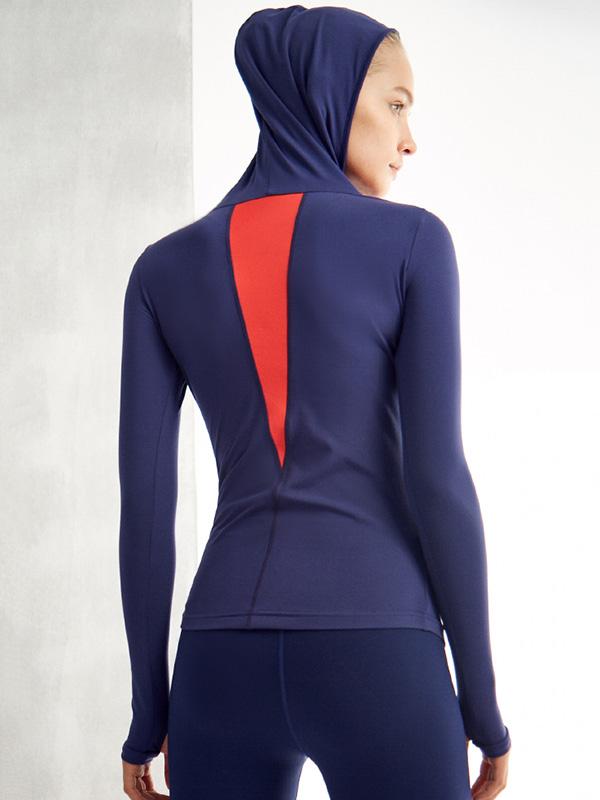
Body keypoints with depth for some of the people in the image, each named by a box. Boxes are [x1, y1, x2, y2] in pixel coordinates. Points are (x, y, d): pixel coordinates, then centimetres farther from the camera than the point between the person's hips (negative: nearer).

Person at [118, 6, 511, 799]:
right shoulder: (410, 241, -1)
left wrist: (151, 709, 11)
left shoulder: (164, 268, 9)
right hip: (376, 655, -4)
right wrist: (482, 703, 1)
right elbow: (437, 475, -7)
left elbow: (143, 501, 5)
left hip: (224, 661, 4)